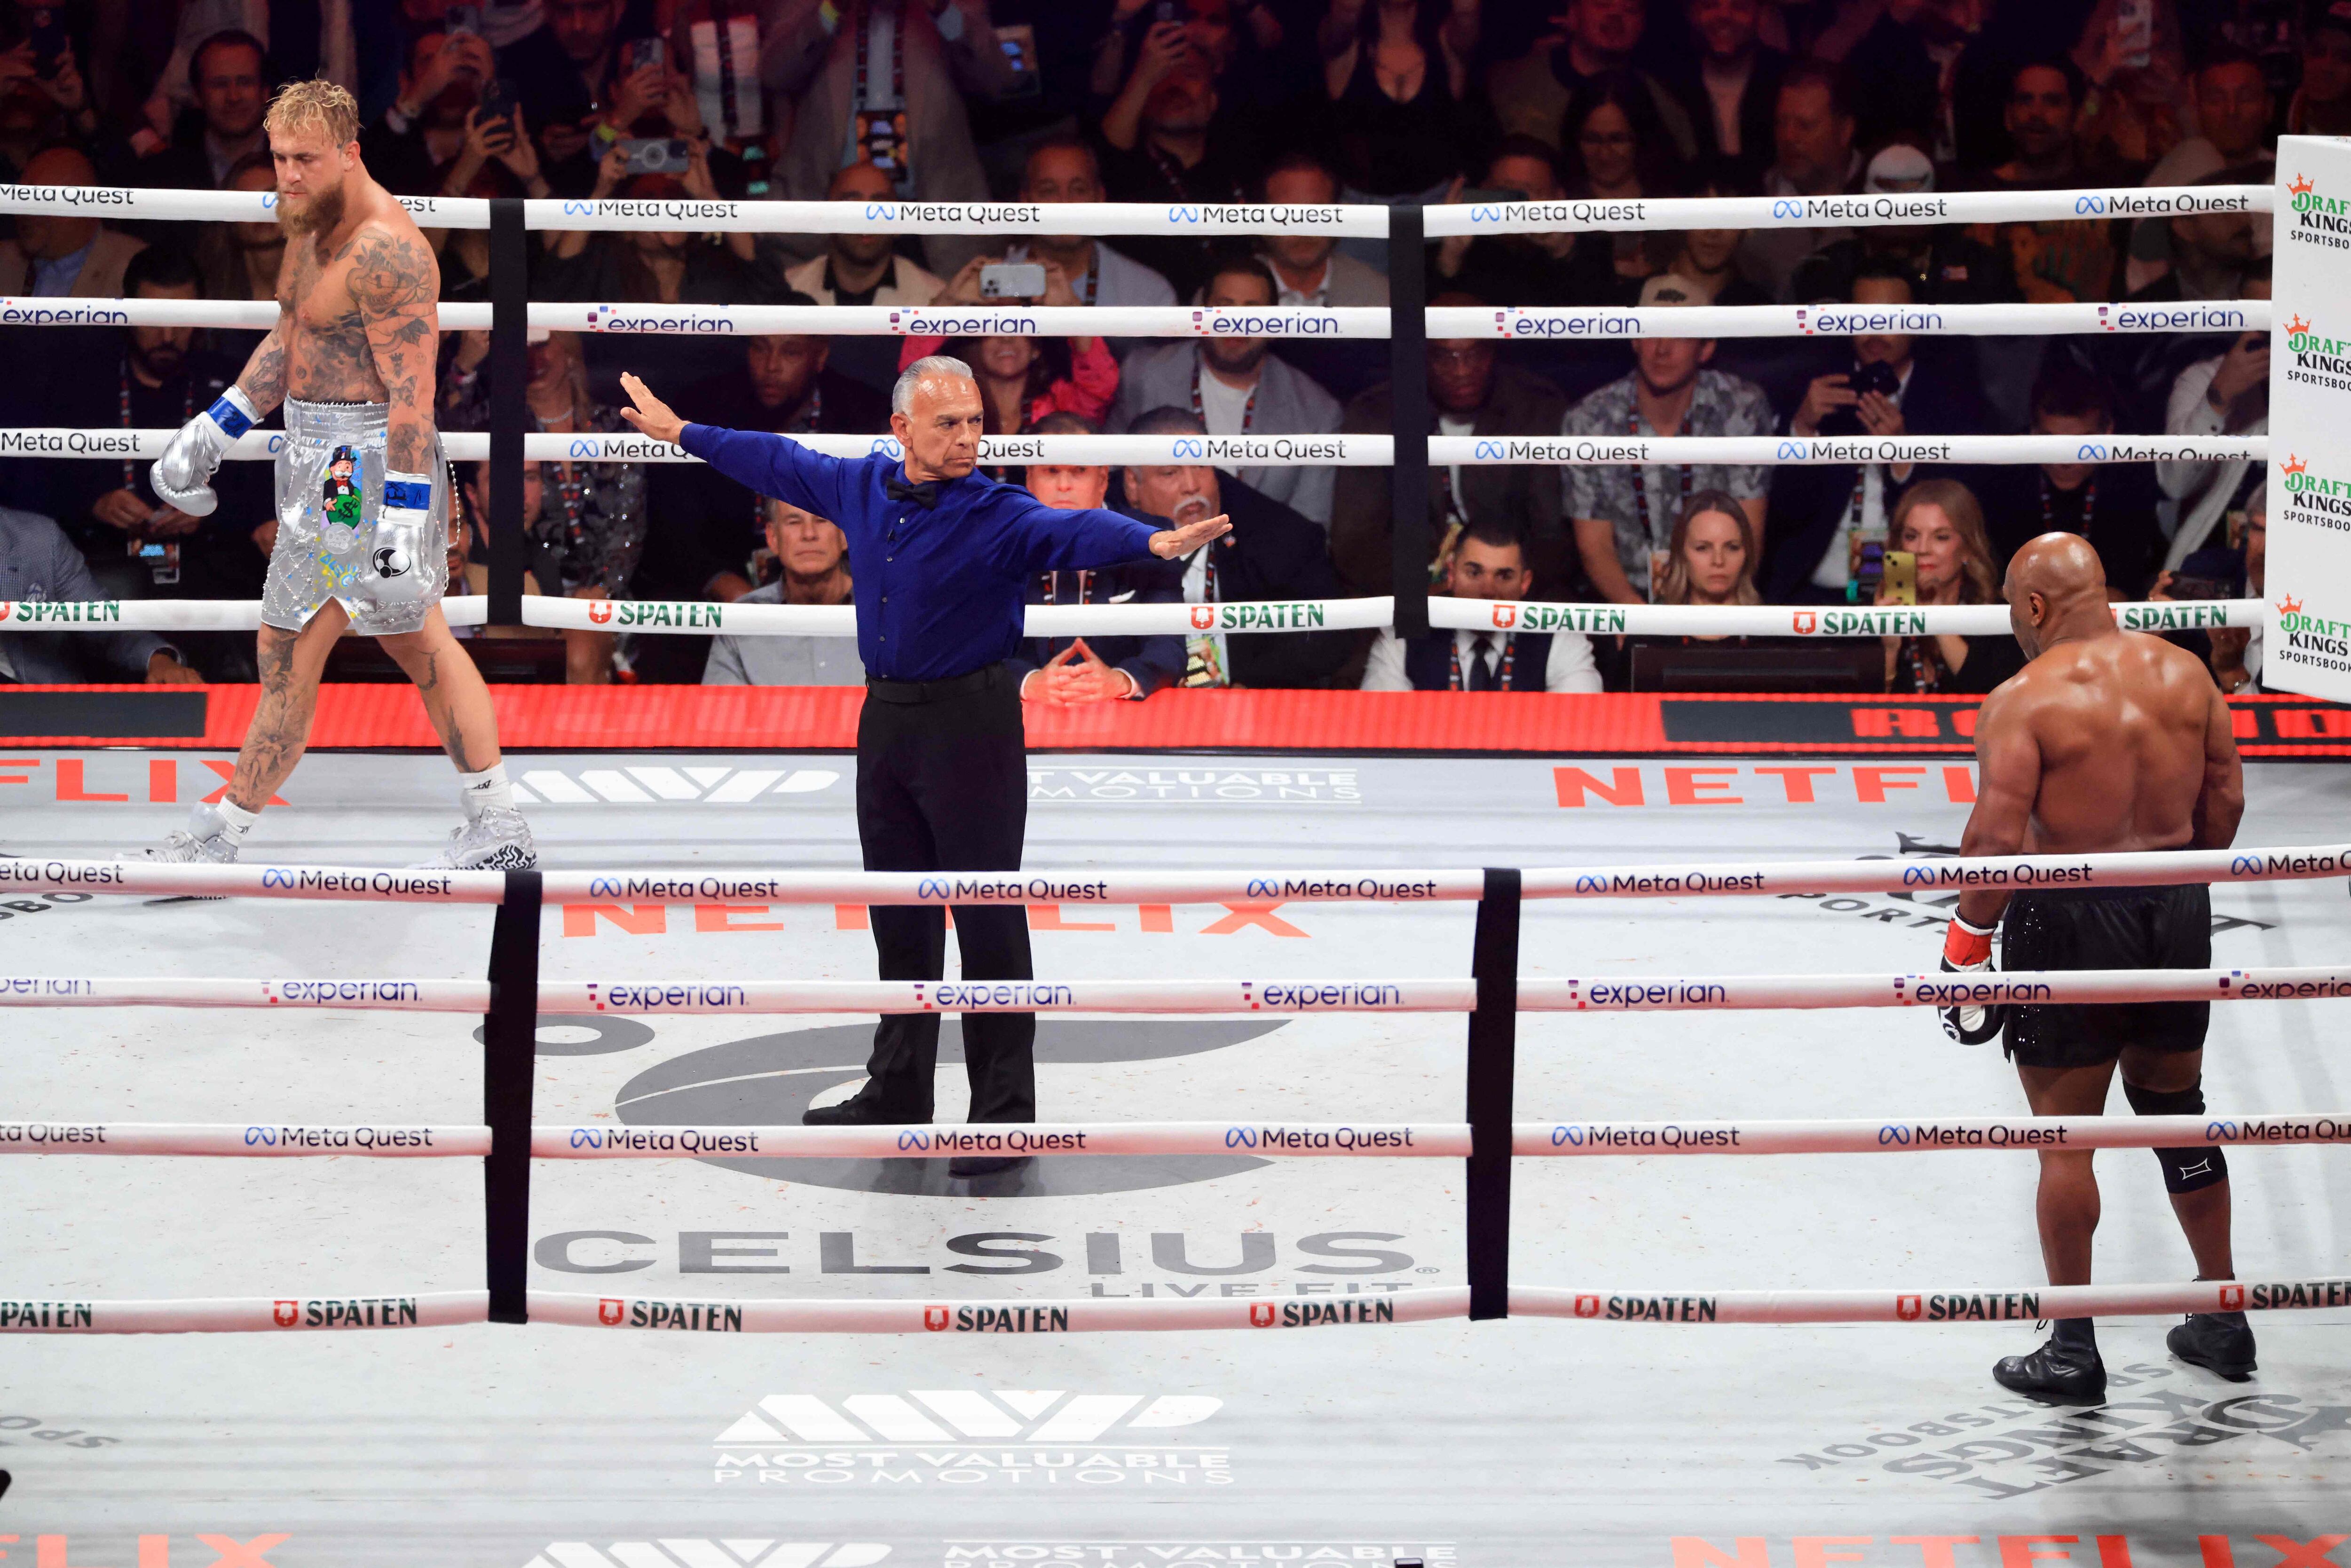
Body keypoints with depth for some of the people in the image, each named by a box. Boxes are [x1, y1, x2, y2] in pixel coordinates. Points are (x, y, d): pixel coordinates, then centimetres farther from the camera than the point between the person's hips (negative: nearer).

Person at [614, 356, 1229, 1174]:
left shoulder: (1000, 516, -16)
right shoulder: (862, 486, 3)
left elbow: (1074, 530, -35)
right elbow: (778, 462, 19)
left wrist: (1155, 541, -56)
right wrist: (679, 431, 31)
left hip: (969, 721, -6)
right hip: (886, 716, 6)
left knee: (988, 920, -4)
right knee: (899, 913, 16)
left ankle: (1005, 1110, 1)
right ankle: (897, 1091, 28)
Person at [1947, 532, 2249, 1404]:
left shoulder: (2024, 701, -16)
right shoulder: (2183, 674, 1)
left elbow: (1998, 838, -21)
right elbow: (2225, 801, 7)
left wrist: (1968, 937, -9)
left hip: (2071, 917, -6)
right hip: (2177, 909, 6)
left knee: (2065, 1138, 4)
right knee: (2177, 1111, 20)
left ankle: (2073, 1349, 9)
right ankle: (2222, 1320, 28)